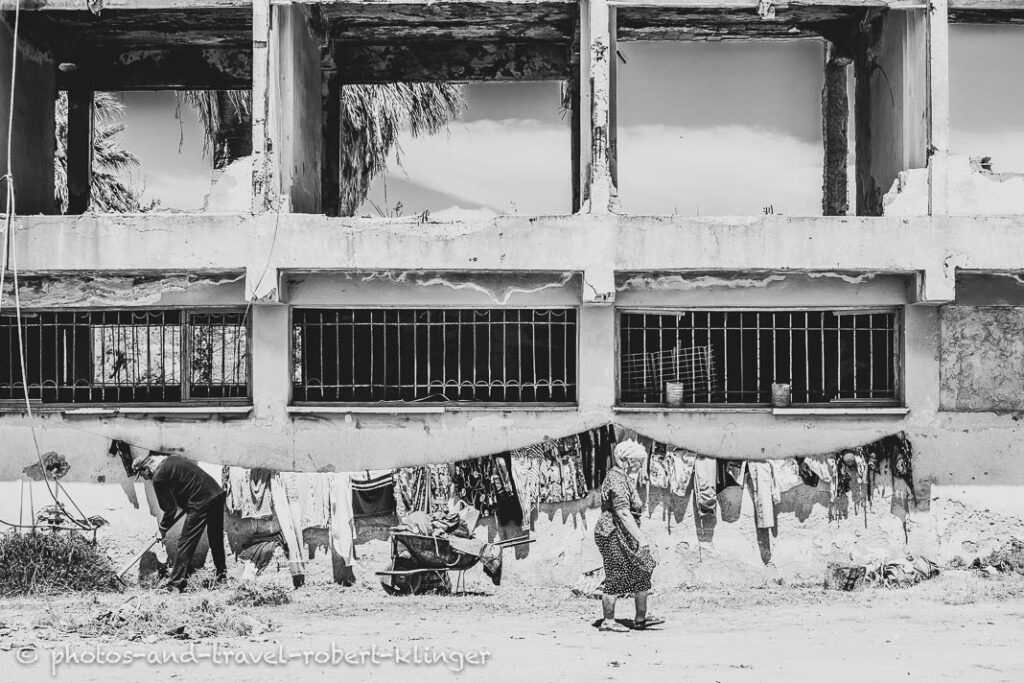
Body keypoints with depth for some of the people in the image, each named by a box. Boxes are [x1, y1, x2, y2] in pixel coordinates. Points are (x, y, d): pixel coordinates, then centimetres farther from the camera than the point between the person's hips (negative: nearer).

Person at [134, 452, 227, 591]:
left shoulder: (159, 477, -8)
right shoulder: (171, 459, 17)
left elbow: (170, 508, -4)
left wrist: (163, 529, 11)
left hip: (201, 503, -9)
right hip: (217, 492, 9)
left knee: (185, 543, -1)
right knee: (216, 539, 21)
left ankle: (176, 583, -1)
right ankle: (222, 575, 32)